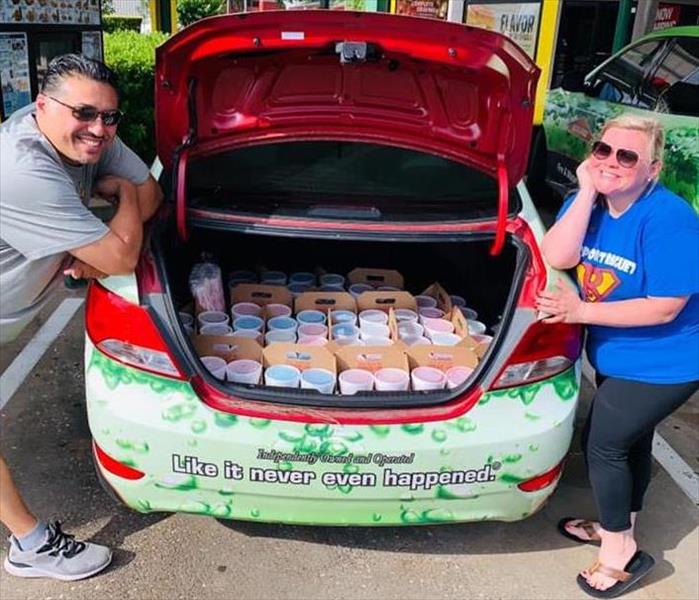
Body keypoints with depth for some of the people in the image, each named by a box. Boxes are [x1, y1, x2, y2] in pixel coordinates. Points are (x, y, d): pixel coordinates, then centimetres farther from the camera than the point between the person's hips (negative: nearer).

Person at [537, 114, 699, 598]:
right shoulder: (589, 200, -6)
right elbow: (556, 257, -21)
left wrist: (583, 311, -26)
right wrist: (587, 193, -26)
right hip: (616, 355, 8)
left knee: (602, 444, -3)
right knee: (631, 440, 23)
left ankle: (620, 552, 19)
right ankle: (621, 530, 44)